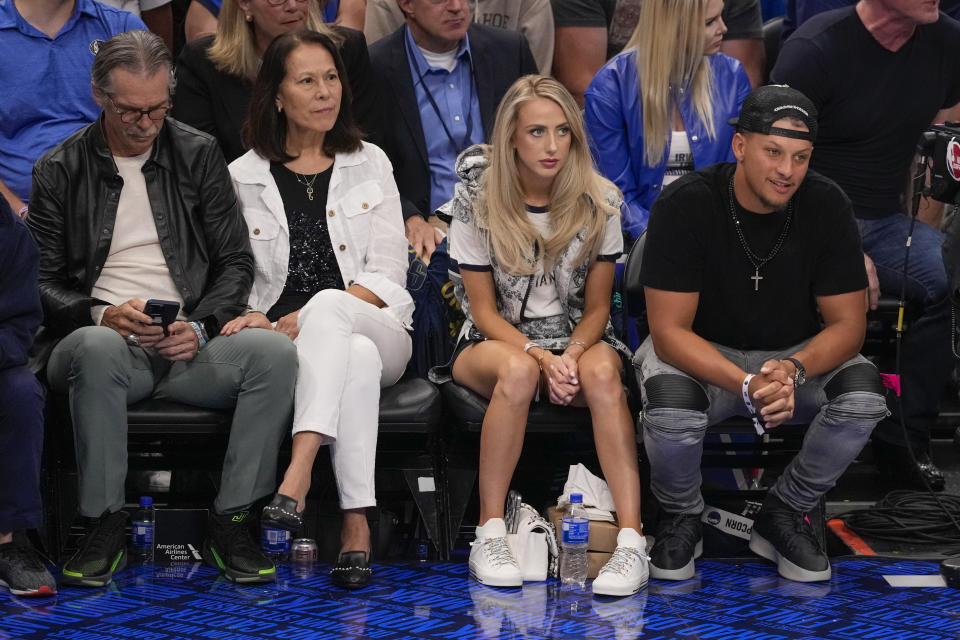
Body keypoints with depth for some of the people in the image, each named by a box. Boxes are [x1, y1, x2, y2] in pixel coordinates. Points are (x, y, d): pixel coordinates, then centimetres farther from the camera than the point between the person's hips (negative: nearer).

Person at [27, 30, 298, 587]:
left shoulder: (200, 154, 13)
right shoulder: (60, 170, 9)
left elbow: (237, 262, 11)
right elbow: (41, 283, 5)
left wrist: (202, 327, -8)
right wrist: (103, 315, -15)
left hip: (188, 347, 2)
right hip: (106, 341, -2)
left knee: (275, 350, -29)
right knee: (99, 347, -39)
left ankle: (231, 524, -21)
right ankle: (105, 529, -26)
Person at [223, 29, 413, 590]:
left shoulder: (370, 165, 14)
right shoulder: (242, 177, 13)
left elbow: (387, 271, 5)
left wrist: (311, 318, -10)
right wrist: (248, 318, -16)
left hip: (377, 329, 1)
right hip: (279, 339, -1)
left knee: (327, 305, -36)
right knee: (357, 359, -37)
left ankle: (298, 475, -50)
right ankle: (357, 524, -44)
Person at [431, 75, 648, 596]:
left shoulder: (599, 201, -2)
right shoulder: (477, 199, -7)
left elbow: (596, 306, 2)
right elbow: (484, 309, -5)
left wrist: (572, 354, -19)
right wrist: (540, 355, -22)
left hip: (577, 341, 1)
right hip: (495, 342, -1)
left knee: (601, 371, -34)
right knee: (519, 370, -37)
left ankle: (632, 540, -39)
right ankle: (489, 535, -29)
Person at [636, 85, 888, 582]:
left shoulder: (826, 206, -12)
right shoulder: (684, 206, -20)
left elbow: (847, 323, -10)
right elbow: (669, 330, -22)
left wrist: (794, 370, -32)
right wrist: (746, 386, -38)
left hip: (796, 353, 3)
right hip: (701, 355, -3)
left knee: (863, 394, -27)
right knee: (671, 407, -36)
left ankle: (783, 516, -1)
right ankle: (680, 519, -2)